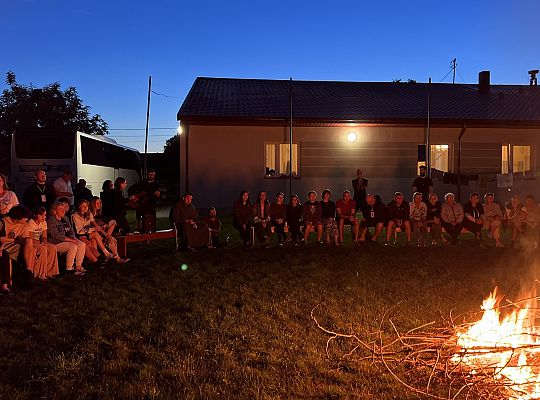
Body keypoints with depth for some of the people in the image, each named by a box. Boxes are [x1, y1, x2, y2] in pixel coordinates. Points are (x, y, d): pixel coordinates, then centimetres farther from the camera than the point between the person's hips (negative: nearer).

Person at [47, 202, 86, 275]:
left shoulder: (65, 219, 14)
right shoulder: (51, 220, -11)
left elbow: (71, 231, 16)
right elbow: (55, 235, -20)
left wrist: (74, 238, -7)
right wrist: (70, 240, -23)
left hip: (65, 241, 8)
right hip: (55, 243, -8)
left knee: (82, 244, -11)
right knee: (73, 246, -29)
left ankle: (78, 266, -8)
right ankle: (69, 268, -20)